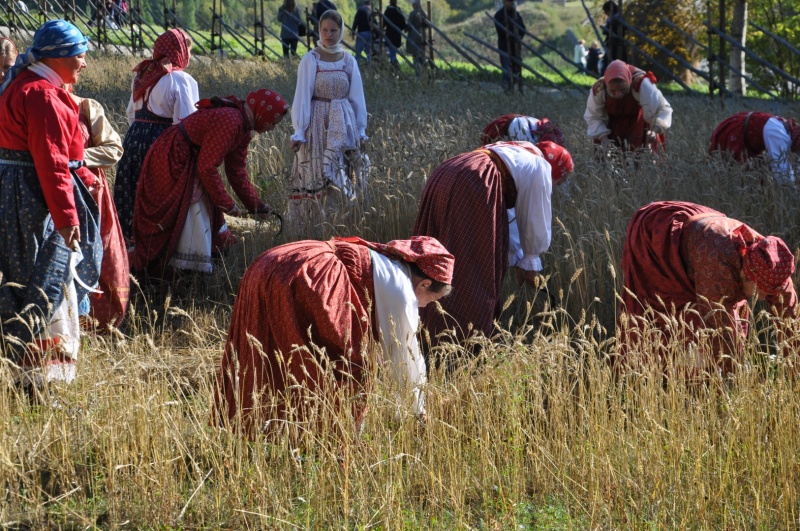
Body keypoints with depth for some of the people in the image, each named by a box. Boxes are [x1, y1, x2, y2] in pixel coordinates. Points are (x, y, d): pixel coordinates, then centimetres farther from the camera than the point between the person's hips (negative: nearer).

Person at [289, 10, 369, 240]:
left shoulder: (349, 61, 6)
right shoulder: (310, 60, -3)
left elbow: (357, 97, 10)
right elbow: (302, 97, -6)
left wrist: (361, 131, 7)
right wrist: (298, 132, -11)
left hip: (341, 128, 3)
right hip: (317, 125, -3)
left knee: (337, 178, 1)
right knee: (314, 178, -3)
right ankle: (314, 234, 1)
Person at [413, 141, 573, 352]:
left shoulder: (519, 154, 36)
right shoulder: (540, 168, 11)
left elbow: (506, 217, 41)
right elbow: (536, 222, 14)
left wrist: (517, 257, 42)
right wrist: (530, 263, 27)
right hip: (473, 187, -9)